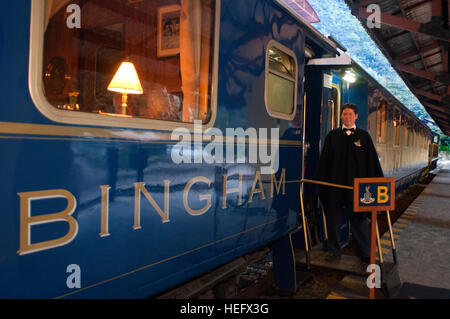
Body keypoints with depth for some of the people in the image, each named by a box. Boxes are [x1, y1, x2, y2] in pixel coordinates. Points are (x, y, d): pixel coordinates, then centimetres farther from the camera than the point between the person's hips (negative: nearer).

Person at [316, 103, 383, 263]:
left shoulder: (364, 136, 7)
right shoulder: (332, 135, 8)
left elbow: (372, 160, 5)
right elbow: (324, 160, 8)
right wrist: (321, 181, 3)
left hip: (356, 185, -1)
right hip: (334, 184, 1)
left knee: (359, 219, 5)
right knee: (333, 219, 7)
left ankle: (365, 253, 19)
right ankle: (334, 251, 20)